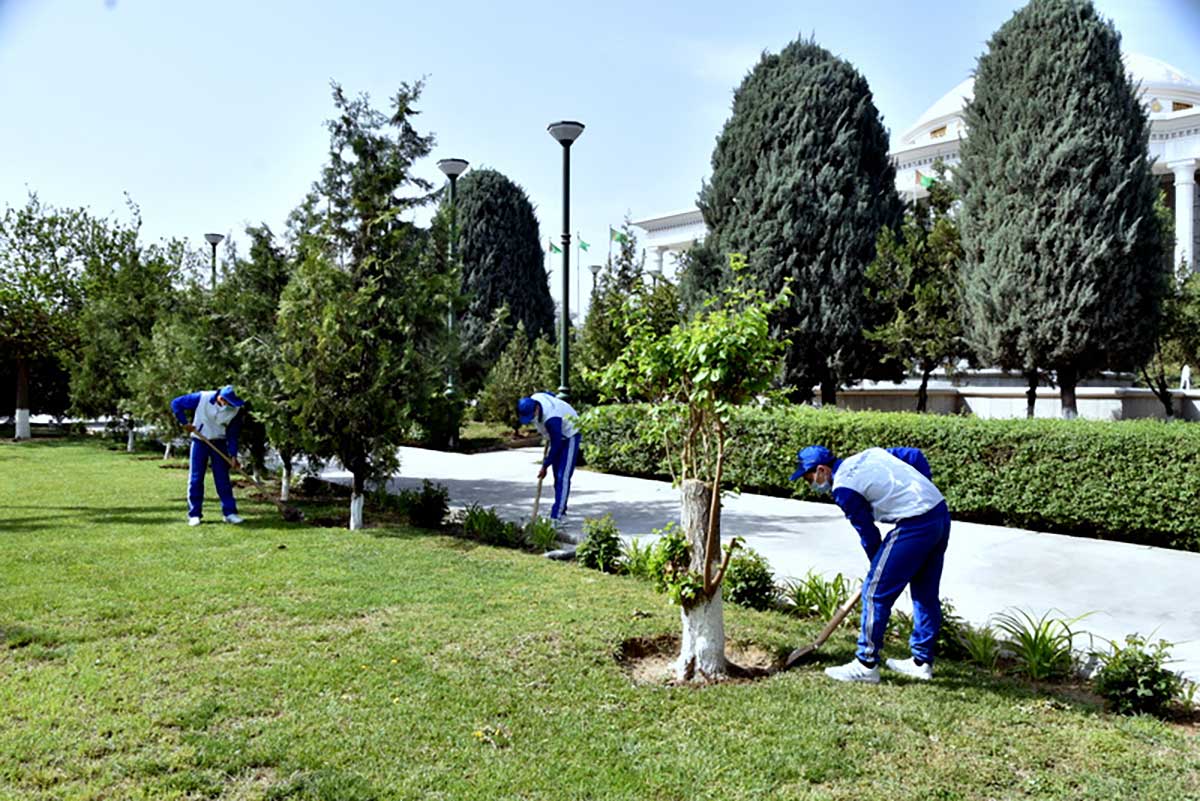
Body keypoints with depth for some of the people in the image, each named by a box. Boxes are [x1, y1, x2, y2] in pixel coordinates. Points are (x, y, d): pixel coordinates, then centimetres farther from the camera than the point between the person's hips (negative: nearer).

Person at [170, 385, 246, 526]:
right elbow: (176, 403, -8)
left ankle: (230, 512, 3)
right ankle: (194, 514, 6)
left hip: (219, 443, 1)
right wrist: (184, 423, -11)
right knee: (196, 478, 0)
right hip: (199, 441, -1)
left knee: (223, 478, 0)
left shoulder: (235, 410, -14)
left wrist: (233, 455, -9)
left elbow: (233, 434, -6)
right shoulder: (202, 398, -20)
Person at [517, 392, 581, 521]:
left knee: (563, 477, -15)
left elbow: (555, 446, -29)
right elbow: (550, 395, 8)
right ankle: (561, 508, 25)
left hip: (569, 436, -9)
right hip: (557, 435, 9)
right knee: (557, 475, 14)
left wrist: (545, 466, -18)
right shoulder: (533, 399, -16)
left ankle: (556, 516, -18)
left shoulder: (551, 419, -39)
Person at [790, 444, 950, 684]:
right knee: (926, 593, 18)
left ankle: (866, 665, 7)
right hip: (941, 512, 9)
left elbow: (867, 532, -1)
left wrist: (878, 566, 14)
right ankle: (922, 661, 29)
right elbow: (915, 455, 18)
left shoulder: (843, 488, -7)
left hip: (914, 526, -9)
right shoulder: (869, 454, 16)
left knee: (876, 590, 0)